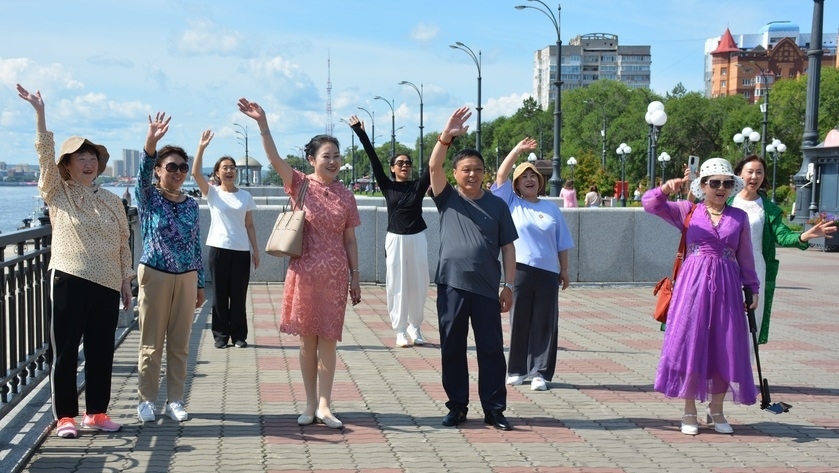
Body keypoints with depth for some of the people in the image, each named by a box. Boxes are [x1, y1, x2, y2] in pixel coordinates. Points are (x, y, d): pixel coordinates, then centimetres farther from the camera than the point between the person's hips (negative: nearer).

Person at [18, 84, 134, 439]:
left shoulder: (112, 201, 12)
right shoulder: (57, 194, 3)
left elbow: (123, 244, 13)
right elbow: (45, 153, -8)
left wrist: (126, 282, 9)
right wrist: (40, 112, -17)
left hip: (107, 284, 3)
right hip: (69, 280, -3)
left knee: (101, 350, 8)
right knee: (65, 350, 0)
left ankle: (96, 412, 18)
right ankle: (65, 416, 8)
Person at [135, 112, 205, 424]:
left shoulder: (191, 205, 7)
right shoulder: (149, 198, -3)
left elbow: (196, 245, 11)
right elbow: (143, 174, -25)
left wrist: (201, 283, 11)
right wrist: (150, 142, -43)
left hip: (186, 278, 4)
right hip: (155, 275, -3)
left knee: (180, 344, 8)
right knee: (152, 343, 3)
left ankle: (174, 400, 17)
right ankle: (146, 400, 14)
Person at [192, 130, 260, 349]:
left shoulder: (245, 196, 8)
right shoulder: (212, 192, 2)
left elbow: (249, 225, 10)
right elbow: (195, 173, -13)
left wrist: (256, 249, 5)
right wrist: (202, 147, -20)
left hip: (242, 250, 1)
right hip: (219, 249, -1)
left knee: (238, 295, 5)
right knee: (220, 294, 3)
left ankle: (239, 335, 13)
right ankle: (221, 335, 11)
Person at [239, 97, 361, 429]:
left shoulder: (345, 195, 5)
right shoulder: (301, 185, -1)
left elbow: (350, 239, 8)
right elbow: (275, 159, -16)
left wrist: (355, 276, 4)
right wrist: (262, 124, -29)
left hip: (335, 276, 1)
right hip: (305, 273, -1)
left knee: (328, 340, 3)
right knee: (307, 339, 6)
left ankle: (324, 406, 9)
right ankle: (310, 404, 15)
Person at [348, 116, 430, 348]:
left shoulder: (418, 186, 3)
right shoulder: (387, 186, 2)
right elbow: (373, 159, -3)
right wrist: (360, 132, -8)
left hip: (417, 239, 1)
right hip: (395, 239, -1)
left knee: (418, 285, 5)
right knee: (396, 285, 0)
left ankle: (415, 328, 19)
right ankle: (401, 330, 6)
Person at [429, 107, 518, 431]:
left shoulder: (497, 205, 7)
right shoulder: (447, 199, 5)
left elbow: (508, 247, 6)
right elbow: (433, 166, -11)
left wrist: (509, 285, 0)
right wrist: (446, 137, -27)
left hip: (486, 289, 0)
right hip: (451, 286, 0)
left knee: (491, 350, 3)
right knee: (452, 349, 6)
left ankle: (494, 409, 12)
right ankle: (457, 406, 18)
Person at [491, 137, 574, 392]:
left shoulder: (551, 208, 11)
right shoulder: (511, 203, 6)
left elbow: (562, 244, 13)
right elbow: (501, 175, -4)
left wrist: (564, 270, 10)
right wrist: (518, 150, -4)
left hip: (548, 272, 1)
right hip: (520, 270, -1)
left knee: (544, 324, 0)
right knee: (519, 322, 4)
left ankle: (539, 373, 3)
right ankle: (517, 370, 14)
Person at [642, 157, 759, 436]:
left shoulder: (739, 217, 10)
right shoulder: (687, 211, 4)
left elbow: (746, 257, 13)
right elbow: (650, 204, -5)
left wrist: (753, 288, 10)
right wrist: (666, 189, -23)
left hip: (727, 287, 2)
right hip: (693, 284, -2)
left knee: (725, 348, 5)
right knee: (690, 344, -1)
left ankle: (716, 411, 19)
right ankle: (689, 413, 10)